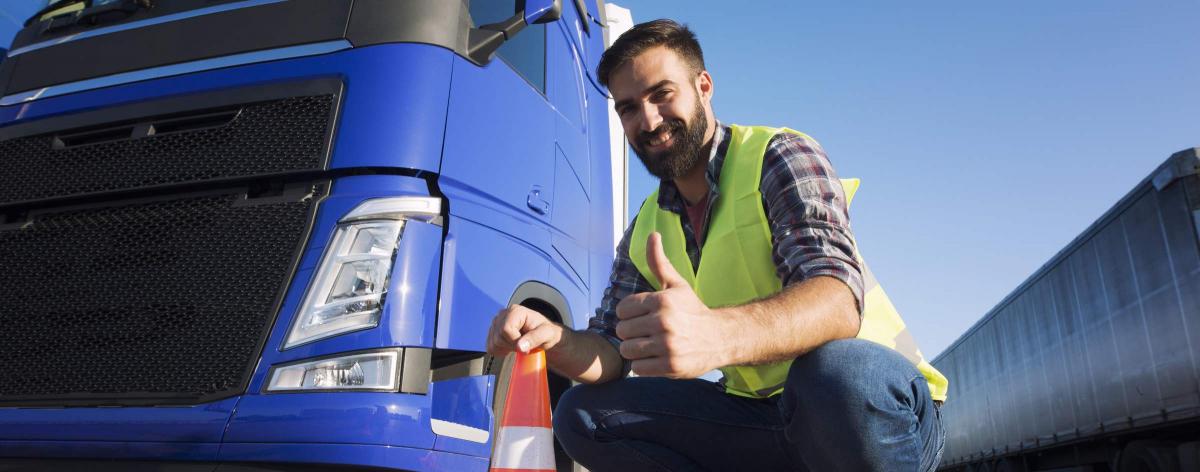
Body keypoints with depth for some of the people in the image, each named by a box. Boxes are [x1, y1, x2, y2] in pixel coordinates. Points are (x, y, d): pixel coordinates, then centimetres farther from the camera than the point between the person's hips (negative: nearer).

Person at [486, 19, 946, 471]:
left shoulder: (779, 156, -9)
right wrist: (553, 340, -18)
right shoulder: (645, 232, 10)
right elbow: (611, 355, 7)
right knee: (581, 415, -7)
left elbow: (839, 300, -25)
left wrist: (716, 336, -46)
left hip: (874, 405, -5)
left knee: (840, 373, -39)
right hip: (758, 415, 6)